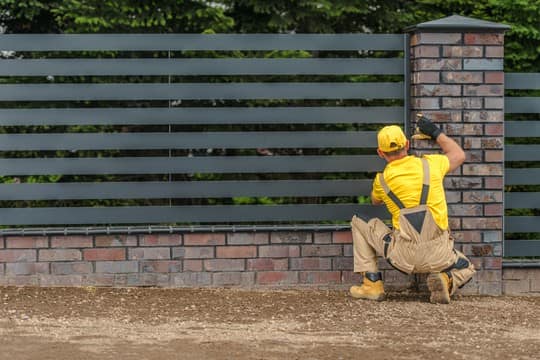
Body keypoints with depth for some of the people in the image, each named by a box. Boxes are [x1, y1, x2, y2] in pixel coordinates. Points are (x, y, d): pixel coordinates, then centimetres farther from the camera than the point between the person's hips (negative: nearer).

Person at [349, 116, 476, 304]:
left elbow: (375, 201, 28)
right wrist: (436, 133, 33)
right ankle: (447, 280, -6)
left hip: (404, 257, -1)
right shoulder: (430, 164, 3)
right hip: (438, 257, 1)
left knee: (359, 223, 18)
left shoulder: (382, 180, 2)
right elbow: (459, 155, 25)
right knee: (466, 269, 31)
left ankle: (372, 284, 13)